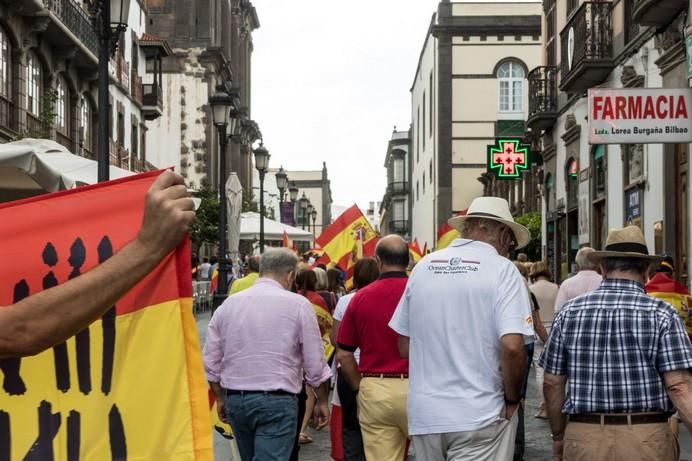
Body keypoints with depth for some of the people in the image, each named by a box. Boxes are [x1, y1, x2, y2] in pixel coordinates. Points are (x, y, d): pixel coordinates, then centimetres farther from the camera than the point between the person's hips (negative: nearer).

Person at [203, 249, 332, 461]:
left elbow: (211, 361, 10)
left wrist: (221, 398, 23)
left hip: (235, 400, 5)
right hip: (276, 402, -5)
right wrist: (322, 402, 10)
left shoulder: (228, 304, 6)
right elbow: (315, 364, -4)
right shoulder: (298, 304, -6)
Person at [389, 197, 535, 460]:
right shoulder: (502, 270, -7)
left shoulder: (423, 267, 7)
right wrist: (512, 400, -4)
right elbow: (512, 347, -18)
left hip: (423, 414, 5)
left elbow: (405, 348, 10)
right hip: (479, 416, -5)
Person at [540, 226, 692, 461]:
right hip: (646, 440, -2)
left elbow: (552, 383, 5)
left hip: (582, 439, 2)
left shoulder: (570, 311, 2)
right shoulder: (661, 314, -6)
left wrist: (558, 436, 17)